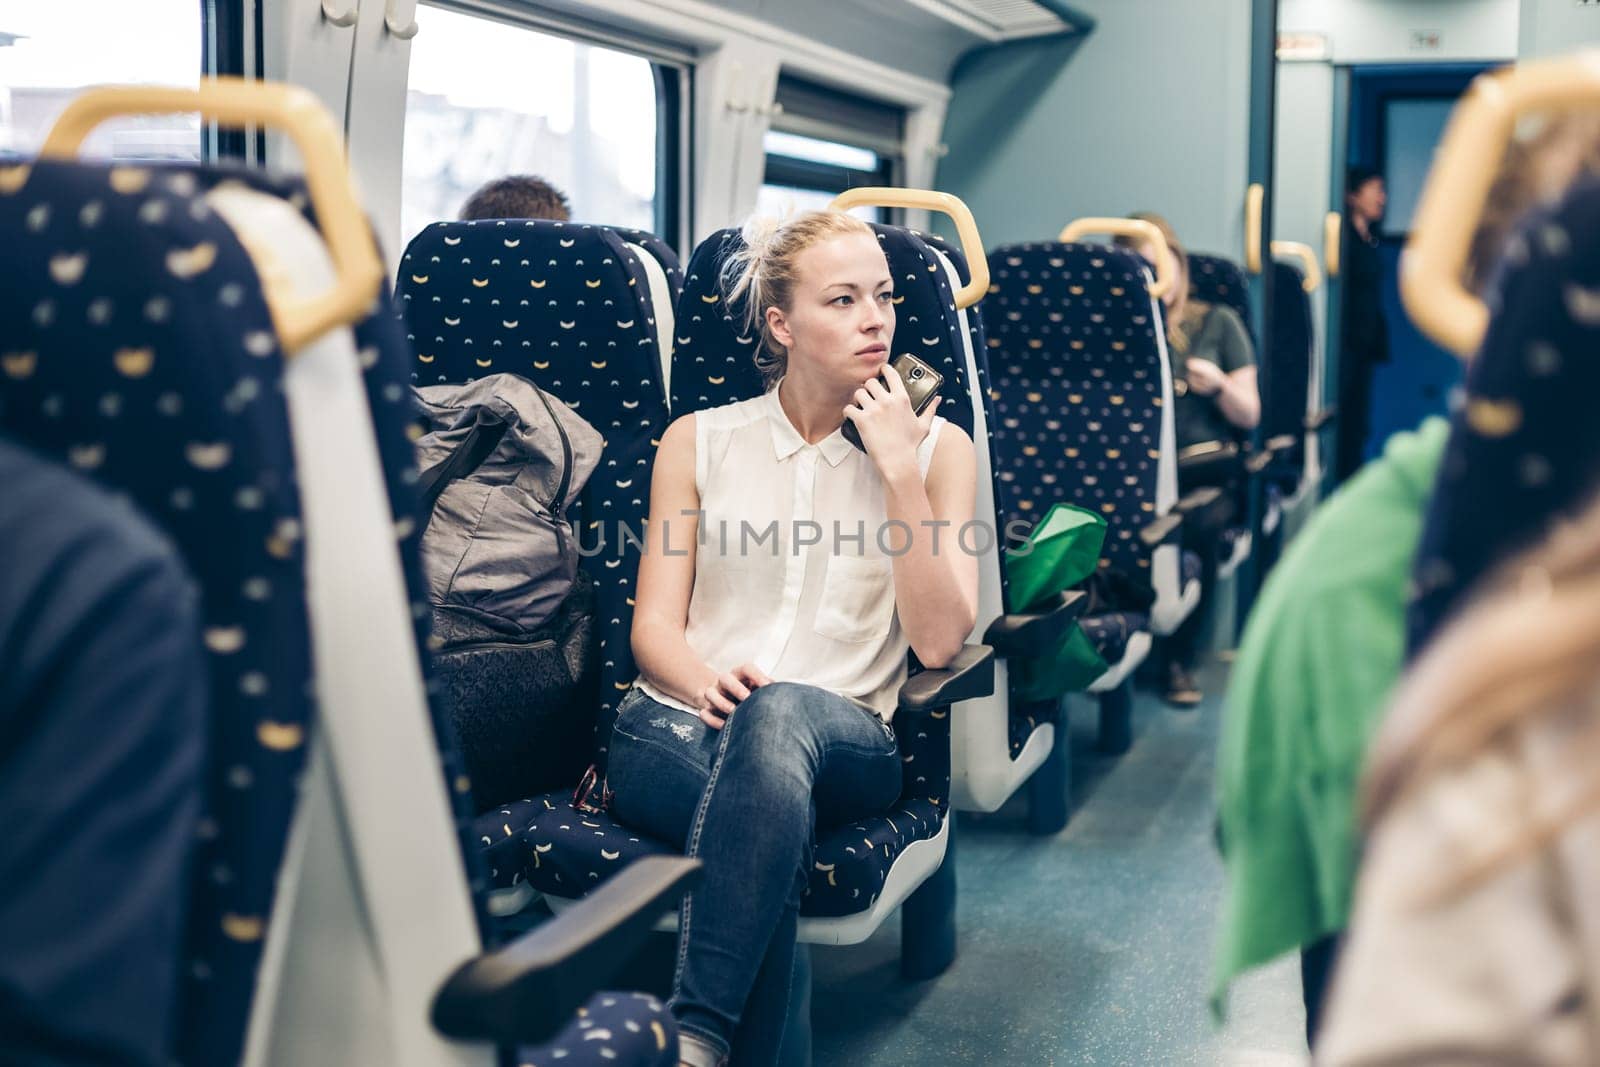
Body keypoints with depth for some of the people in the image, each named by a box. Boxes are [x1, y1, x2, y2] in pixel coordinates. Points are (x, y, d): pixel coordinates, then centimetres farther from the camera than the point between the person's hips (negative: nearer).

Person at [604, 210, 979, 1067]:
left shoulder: (936, 447, 9)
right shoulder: (699, 441, 12)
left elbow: (938, 640, -2)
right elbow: (655, 625, 6)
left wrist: (899, 468, -8)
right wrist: (708, 683, -19)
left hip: (844, 741, 0)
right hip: (675, 726, 0)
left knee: (780, 710, -40)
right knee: (772, 817, -38)